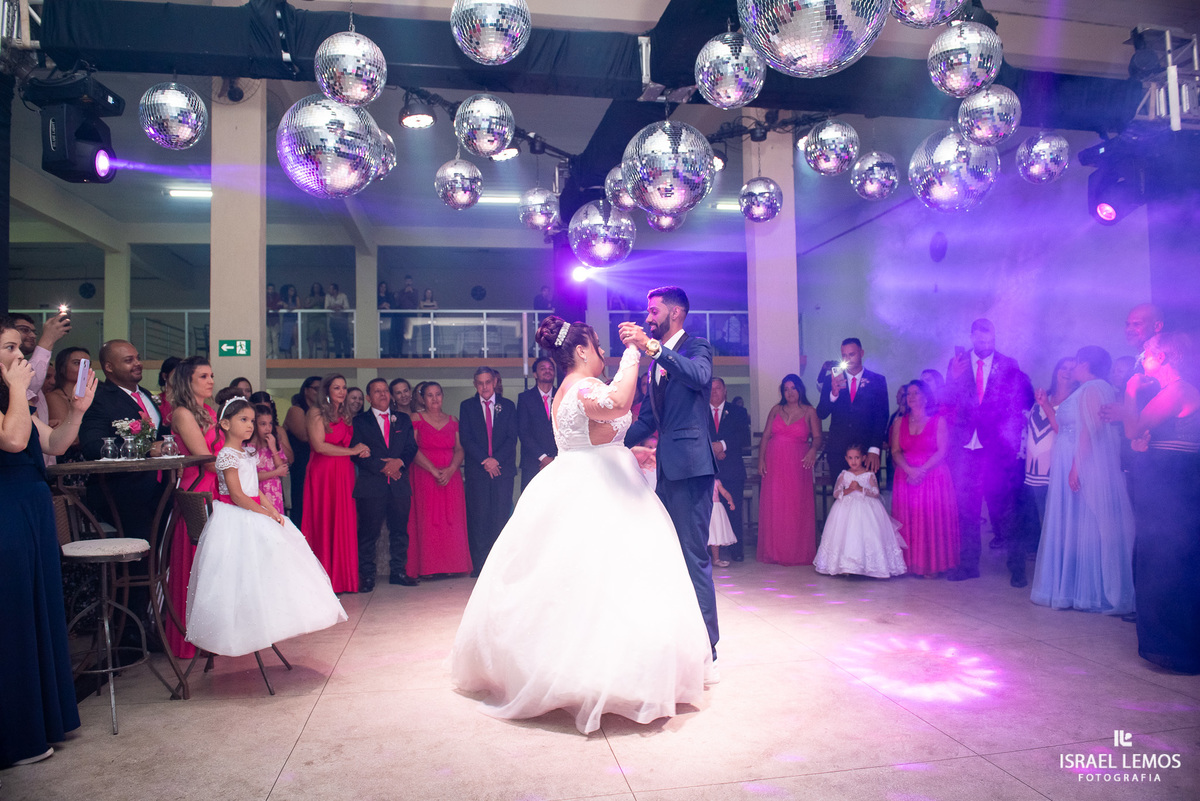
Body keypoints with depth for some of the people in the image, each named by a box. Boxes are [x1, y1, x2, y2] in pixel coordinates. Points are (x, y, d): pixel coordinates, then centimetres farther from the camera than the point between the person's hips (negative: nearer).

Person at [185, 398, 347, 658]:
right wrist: (265, 514, -17)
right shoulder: (227, 455, -13)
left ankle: (263, 627, 15)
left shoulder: (247, 453, 15)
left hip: (253, 517, 9)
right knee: (242, 575, -10)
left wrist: (272, 510, 1)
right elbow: (237, 495, -19)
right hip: (236, 520, -9)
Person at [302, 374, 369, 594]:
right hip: (322, 474, -6)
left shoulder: (345, 415, 18)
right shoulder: (316, 413, -1)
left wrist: (361, 450, -2)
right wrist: (352, 450, -7)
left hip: (344, 474, 6)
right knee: (323, 524, -4)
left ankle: (343, 578, 7)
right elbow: (319, 445, -12)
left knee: (344, 525, 3)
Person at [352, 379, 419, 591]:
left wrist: (399, 462, -10)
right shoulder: (360, 421, 6)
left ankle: (398, 571, 18)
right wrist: (382, 467, -12)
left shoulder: (403, 419, 16)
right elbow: (357, 453, -3)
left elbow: (412, 447, 9)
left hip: (399, 484, 3)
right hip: (371, 484, -3)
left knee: (400, 530, 7)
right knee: (368, 532, -1)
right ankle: (366, 576, 8)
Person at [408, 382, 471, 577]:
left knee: (453, 521, -1)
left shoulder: (452, 421, 13)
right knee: (427, 521, -5)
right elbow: (413, 449, -6)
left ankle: (451, 565, 5)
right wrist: (434, 471, -15)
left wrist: (451, 469, -13)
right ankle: (428, 568, -1)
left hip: (451, 477, 3)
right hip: (425, 477, -3)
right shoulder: (416, 419, 3)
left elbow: (459, 449, 6)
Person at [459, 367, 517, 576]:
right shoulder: (466, 406, 9)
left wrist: (497, 459, -10)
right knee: (478, 517, -3)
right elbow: (465, 439, 1)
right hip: (477, 470, 0)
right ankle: (479, 565, 3)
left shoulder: (507, 406, 11)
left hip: (503, 468, 1)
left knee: (501, 516, -2)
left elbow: (512, 438, 4)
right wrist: (485, 461, -10)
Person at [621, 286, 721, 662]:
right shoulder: (657, 359, 20)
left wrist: (650, 347, -33)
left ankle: (705, 644, -1)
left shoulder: (697, 346, -2)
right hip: (667, 466, 9)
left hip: (690, 462, -9)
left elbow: (700, 376, -27)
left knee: (693, 555, -8)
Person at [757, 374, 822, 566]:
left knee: (797, 507, -2)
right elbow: (765, 436, 8)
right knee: (773, 506, 0)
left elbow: (817, 437, -1)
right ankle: (775, 552, 8)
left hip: (798, 465, -2)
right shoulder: (776, 410, 11)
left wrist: (813, 450, -23)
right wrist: (761, 459, -1)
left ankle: (799, 552, 6)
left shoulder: (810, 412, 5)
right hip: (774, 464, 2)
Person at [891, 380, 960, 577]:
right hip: (906, 477, 3)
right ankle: (911, 563, 8)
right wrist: (909, 470, -12)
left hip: (933, 477, -3)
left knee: (932, 520, -4)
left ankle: (932, 564, 5)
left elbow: (942, 452, -6)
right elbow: (896, 451, 5)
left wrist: (922, 470, -15)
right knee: (909, 521, 1)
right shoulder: (900, 422, 12)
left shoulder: (939, 420, 1)